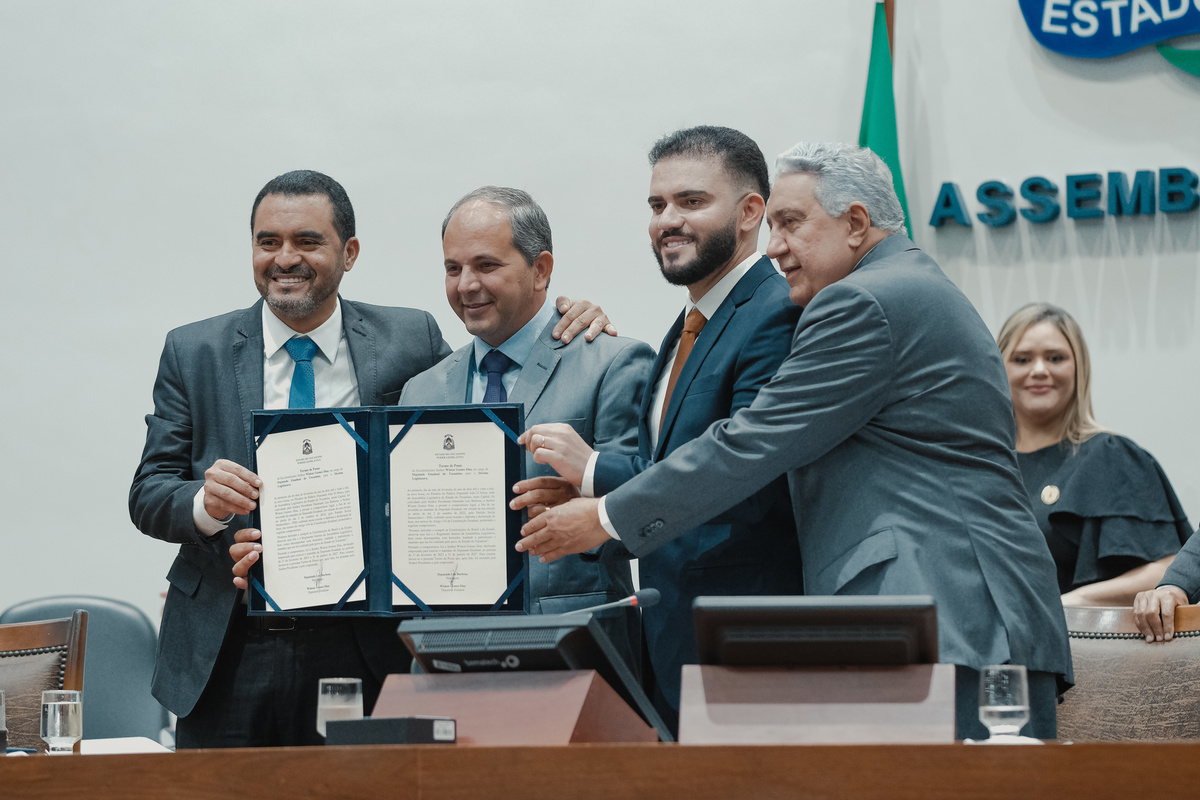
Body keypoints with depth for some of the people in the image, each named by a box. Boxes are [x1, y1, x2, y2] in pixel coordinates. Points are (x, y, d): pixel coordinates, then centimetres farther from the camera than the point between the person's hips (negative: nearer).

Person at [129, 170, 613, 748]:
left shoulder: (409, 341, 5)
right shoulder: (194, 353, 7)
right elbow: (148, 494, 4)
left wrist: (565, 331, -4)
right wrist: (203, 502, -19)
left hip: (363, 654, -1)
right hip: (226, 657, 1)